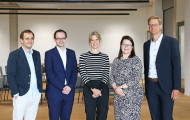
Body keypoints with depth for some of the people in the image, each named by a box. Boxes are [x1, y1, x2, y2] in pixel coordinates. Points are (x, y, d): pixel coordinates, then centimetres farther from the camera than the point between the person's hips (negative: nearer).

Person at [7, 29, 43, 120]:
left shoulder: (36, 54, 11)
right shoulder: (14, 55, -6)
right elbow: (10, 76, -8)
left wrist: (40, 89, 10)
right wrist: (15, 93, -13)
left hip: (36, 94, 5)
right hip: (21, 95, -5)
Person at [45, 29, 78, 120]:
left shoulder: (71, 53, 11)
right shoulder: (49, 54, -2)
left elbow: (74, 72, 7)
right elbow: (49, 74, -9)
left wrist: (70, 86, -8)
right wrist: (62, 88, -14)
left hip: (69, 91, 4)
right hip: (54, 92, -3)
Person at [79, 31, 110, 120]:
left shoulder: (105, 57, 8)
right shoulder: (83, 56, 3)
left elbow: (106, 75, 3)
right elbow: (83, 75, -3)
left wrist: (99, 89, -10)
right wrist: (93, 89, -13)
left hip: (103, 90, 2)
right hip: (89, 89, -1)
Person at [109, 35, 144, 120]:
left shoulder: (136, 60, -4)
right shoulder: (116, 61, 10)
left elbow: (136, 79, -12)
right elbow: (111, 78, 9)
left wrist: (121, 87, -15)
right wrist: (116, 88, -9)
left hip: (133, 96, -4)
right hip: (118, 96, 4)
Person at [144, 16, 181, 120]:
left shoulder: (171, 42, -3)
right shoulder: (146, 44, 12)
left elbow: (176, 65, -7)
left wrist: (176, 88, -13)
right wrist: (146, 86, 13)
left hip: (166, 86, -4)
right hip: (150, 86, 5)